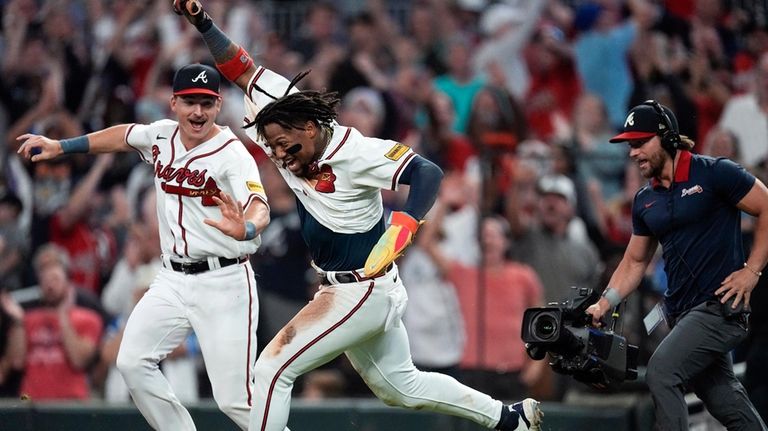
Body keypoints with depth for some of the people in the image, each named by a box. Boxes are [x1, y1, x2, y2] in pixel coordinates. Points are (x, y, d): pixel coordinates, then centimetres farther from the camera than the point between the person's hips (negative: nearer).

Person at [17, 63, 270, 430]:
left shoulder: (232, 154, -16)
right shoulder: (162, 136, 4)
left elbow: (260, 207, -33)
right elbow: (124, 135, 27)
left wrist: (245, 229, -56)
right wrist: (60, 146, 30)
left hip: (223, 284, -7)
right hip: (173, 279, 7)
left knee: (235, 400, -12)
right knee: (132, 363, -2)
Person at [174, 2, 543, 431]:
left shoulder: (353, 151, -25)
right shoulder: (289, 123, -4)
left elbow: (429, 173, -31)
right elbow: (244, 71, 1)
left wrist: (400, 230, -44)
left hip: (363, 290, -9)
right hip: (341, 288, 9)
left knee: (272, 369, -13)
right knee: (401, 386, 21)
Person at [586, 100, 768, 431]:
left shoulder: (714, 174, -8)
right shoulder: (645, 201, 13)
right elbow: (635, 261, 21)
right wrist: (603, 305, 9)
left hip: (721, 306, -7)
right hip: (681, 314, 7)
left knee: (661, 372, -21)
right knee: (727, 404, 10)